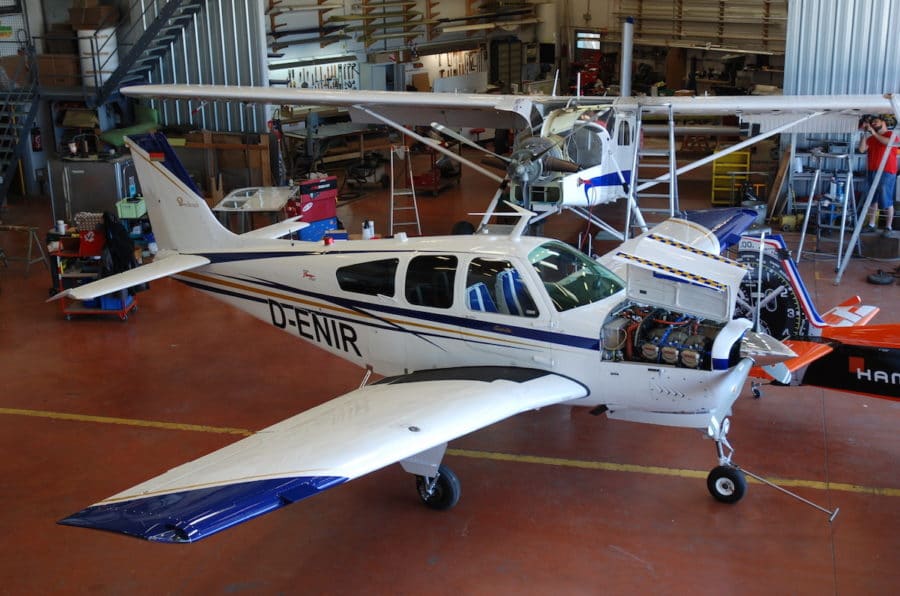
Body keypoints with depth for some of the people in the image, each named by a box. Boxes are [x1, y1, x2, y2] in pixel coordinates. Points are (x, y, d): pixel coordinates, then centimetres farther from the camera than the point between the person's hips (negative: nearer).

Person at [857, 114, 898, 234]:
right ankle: (872, 225, 14)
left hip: (887, 173, -6)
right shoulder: (871, 138, 13)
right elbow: (862, 149, 3)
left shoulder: (891, 134, 0)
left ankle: (889, 226, 1)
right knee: (873, 199, 9)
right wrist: (865, 133, -1)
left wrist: (874, 133, -14)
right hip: (873, 172, 6)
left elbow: (889, 143, -21)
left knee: (887, 201, -5)